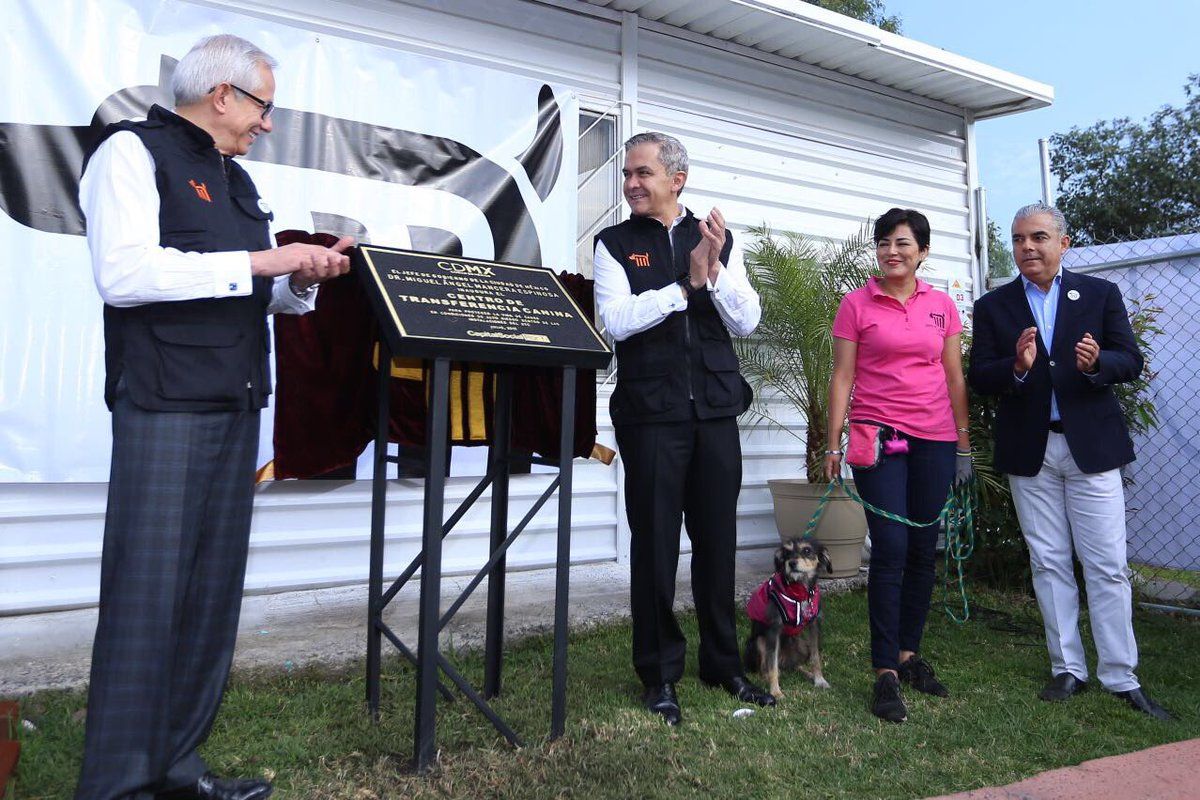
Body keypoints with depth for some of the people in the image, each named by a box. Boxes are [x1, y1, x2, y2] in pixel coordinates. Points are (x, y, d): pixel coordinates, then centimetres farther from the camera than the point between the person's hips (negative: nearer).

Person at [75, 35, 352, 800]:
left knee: (213, 592, 9)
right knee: (148, 593, -5)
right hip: (165, 407, -8)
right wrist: (258, 261, -15)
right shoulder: (133, 152, -2)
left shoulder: (238, 181, 21)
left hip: (237, 407, 8)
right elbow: (124, 273, -16)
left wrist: (303, 278, 4)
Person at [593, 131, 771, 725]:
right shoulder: (615, 244, 4)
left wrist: (714, 269, -12)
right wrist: (685, 284, -14)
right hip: (651, 414, -2)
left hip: (715, 410, 3)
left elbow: (746, 322, 2)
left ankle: (722, 663, 27)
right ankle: (659, 673, 18)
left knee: (717, 540, 11)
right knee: (655, 544, 3)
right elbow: (616, 320, -11)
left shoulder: (718, 240, 10)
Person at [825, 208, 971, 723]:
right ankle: (885, 673, -2)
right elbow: (842, 377, 1)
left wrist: (963, 444, 10)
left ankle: (908, 655, 22)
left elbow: (955, 378, 12)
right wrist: (833, 444, -4)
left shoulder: (941, 305, 10)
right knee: (890, 549, -10)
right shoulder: (857, 304, 2)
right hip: (878, 437, -3)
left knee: (923, 551, 8)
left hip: (934, 439, 4)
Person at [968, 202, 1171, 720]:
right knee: (1048, 563, 8)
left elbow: (1131, 362, 0)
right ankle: (1068, 669, 20)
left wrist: (1097, 363, -21)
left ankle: (1121, 677, 11)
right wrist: (1017, 367, -22)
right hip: (1028, 453, 1)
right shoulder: (992, 307, 5)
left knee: (1107, 566, 1)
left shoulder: (1101, 294, 5)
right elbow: (979, 379, -2)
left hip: (1091, 445, -1)